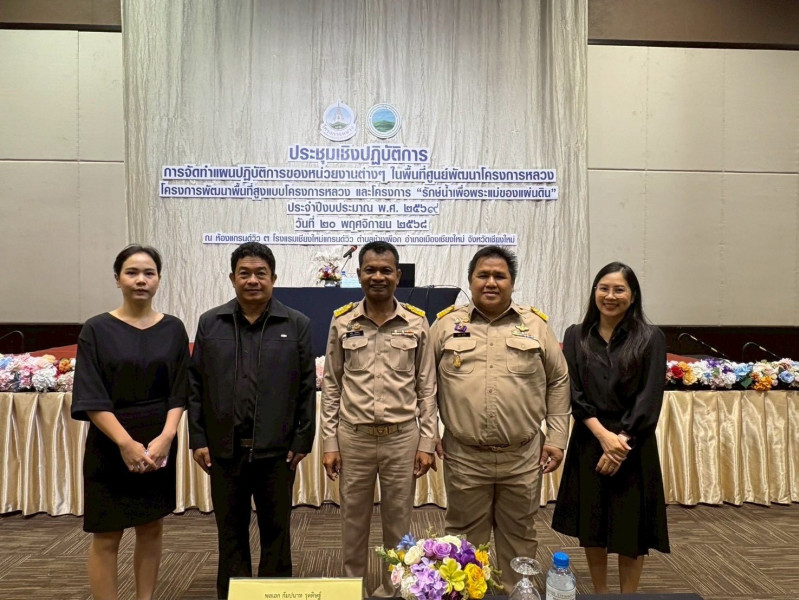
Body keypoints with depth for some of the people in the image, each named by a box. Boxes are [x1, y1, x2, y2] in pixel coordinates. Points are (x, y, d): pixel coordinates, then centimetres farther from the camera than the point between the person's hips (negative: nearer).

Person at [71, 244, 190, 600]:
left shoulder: (173, 329, 3)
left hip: (160, 444, 3)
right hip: (110, 446, -2)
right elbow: (91, 398, -9)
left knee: (152, 529, 12)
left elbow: (179, 392, 1)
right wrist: (126, 443, -17)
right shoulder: (97, 330, -4)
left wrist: (165, 438, -13)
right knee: (106, 537, 4)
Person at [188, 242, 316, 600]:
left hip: (277, 449, -1)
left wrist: (303, 441, -4)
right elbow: (195, 385, 5)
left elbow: (307, 388, -1)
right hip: (224, 448, 2)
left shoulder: (297, 324, -1)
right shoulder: (210, 324, 4)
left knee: (276, 531, 12)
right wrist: (198, 439, 1)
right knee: (230, 532, 15)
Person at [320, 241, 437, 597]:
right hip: (353, 437, 1)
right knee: (353, 521, 14)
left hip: (402, 437, 0)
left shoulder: (417, 322, -2)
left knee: (398, 522, 13)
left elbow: (427, 388, 1)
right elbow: (331, 387, 3)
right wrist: (329, 442, 0)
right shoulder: (341, 321, -1)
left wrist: (426, 442, -2)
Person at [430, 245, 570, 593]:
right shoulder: (446, 325, 2)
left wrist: (556, 438, 4)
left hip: (522, 457, 1)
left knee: (519, 537, 16)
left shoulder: (536, 325, 4)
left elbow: (558, 382, 8)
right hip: (463, 457, -1)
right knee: (465, 538, 13)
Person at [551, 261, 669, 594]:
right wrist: (603, 435, -15)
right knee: (591, 525, 12)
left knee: (631, 527, 6)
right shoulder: (576, 336, 2)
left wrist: (622, 440, -15)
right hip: (588, 443, 2)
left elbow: (649, 399, -8)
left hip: (633, 446, -2)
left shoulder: (651, 339, -3)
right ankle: (599, 593, 30)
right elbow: (572, 392, -4)